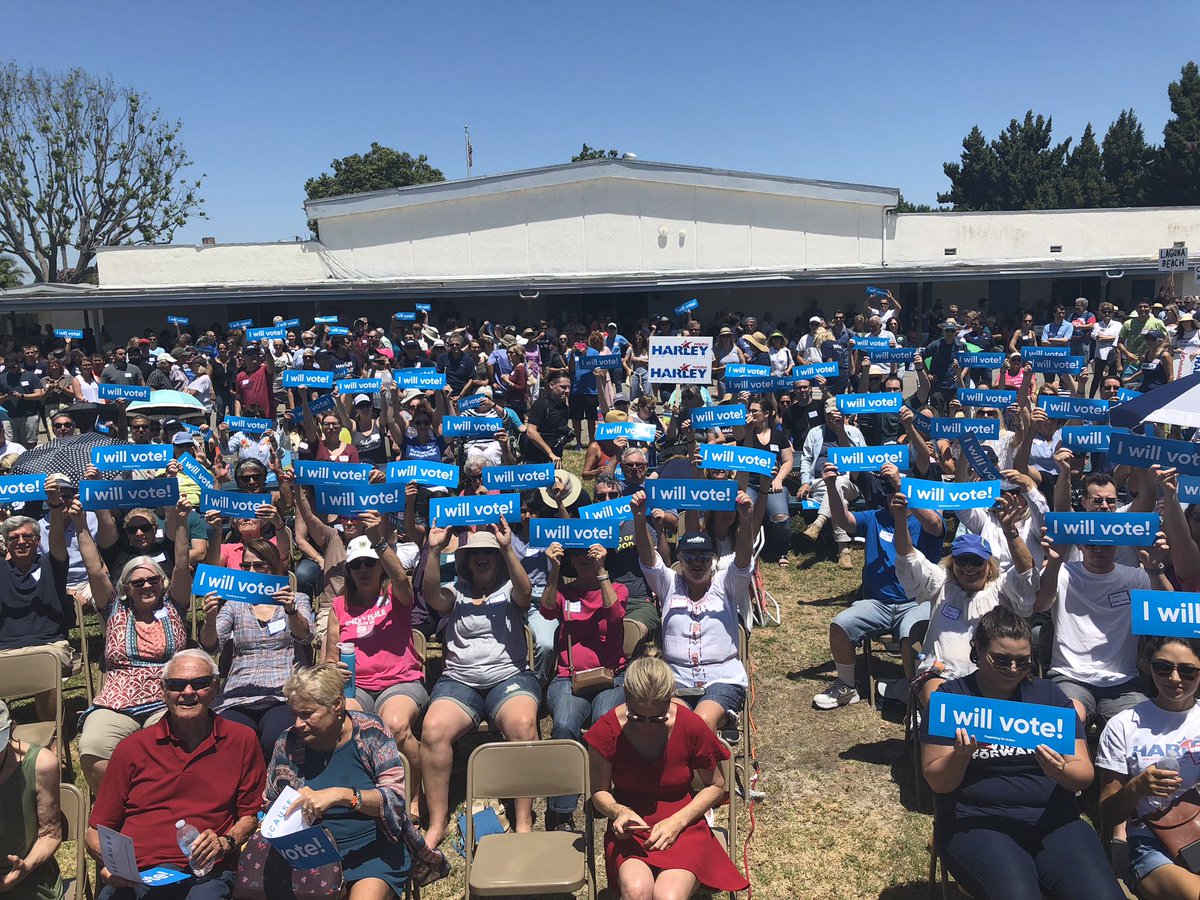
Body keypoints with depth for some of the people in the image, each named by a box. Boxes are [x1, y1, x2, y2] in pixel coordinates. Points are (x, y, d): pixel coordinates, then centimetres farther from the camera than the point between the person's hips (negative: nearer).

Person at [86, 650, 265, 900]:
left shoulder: (242, 741, 12)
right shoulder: (132, 748, 14)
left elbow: (251, 815, 16)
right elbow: (97, 831, 17)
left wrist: (226, 842, -3)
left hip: (204, 873, -1)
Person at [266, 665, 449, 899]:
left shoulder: (370, 732, -5)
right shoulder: (288, 743, 3)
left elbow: (395, 798, -14)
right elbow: (269, 806, 17)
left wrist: (341, 795, -28)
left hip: (373, 848, -4)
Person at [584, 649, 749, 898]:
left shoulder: (691, 726, -10)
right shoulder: (607, 730, -10)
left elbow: (716, 786, 5)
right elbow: (599, 792, 4)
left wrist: (676, 822, -8)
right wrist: (619, 811, -19)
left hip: (682, 824, 0)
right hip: (630, 830, 1)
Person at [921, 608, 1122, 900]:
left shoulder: (1048, 695, 10)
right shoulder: (952, 697, 1)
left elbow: (1084, 774, 4)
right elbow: (938, 781, -3)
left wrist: (1061, 771, -19)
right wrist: (961, 756, -24)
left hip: (1053, 820, 3)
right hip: (976, 823, -3)